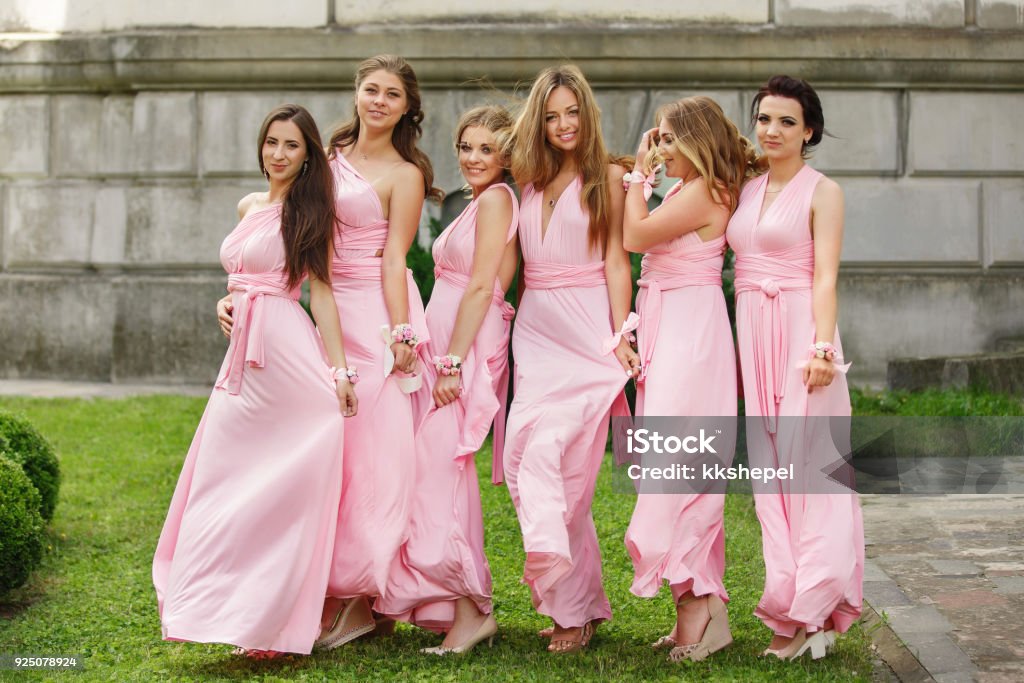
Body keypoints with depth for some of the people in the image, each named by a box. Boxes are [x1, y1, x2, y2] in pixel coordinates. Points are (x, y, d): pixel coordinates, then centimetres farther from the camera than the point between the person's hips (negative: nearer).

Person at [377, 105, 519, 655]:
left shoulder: (496, 199, -9)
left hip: (468, 346, -10)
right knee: (442, 469, 11)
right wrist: (444, 359, 17)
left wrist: (454, 362, -19)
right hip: (448, 346, 10)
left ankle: (469, 610, -5)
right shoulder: (478, 203, 20)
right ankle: (464, 608, 18)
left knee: (439, 468, -11)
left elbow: (481, 287, -16)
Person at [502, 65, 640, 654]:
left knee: (552, 455, -15)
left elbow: (617, 259, -1)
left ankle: (572, 606, -4)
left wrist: (621, 336, -9)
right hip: (535, 328, 5)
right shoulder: (531, 179, 17)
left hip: (587, 329, -5)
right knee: (529, 453, -5)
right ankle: (578, 600, 6)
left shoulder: (607, 176, 4)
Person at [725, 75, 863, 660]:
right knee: (768, 465, 5)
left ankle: (809, 611, -3)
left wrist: (823, 348, -21)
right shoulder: (746, 190, 17)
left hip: (800, 332, -6)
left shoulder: (822, 191, 0)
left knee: (803, 461, -8)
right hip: (750, 335, 6)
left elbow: (825, 277, -9)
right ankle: (793, 608, 12)